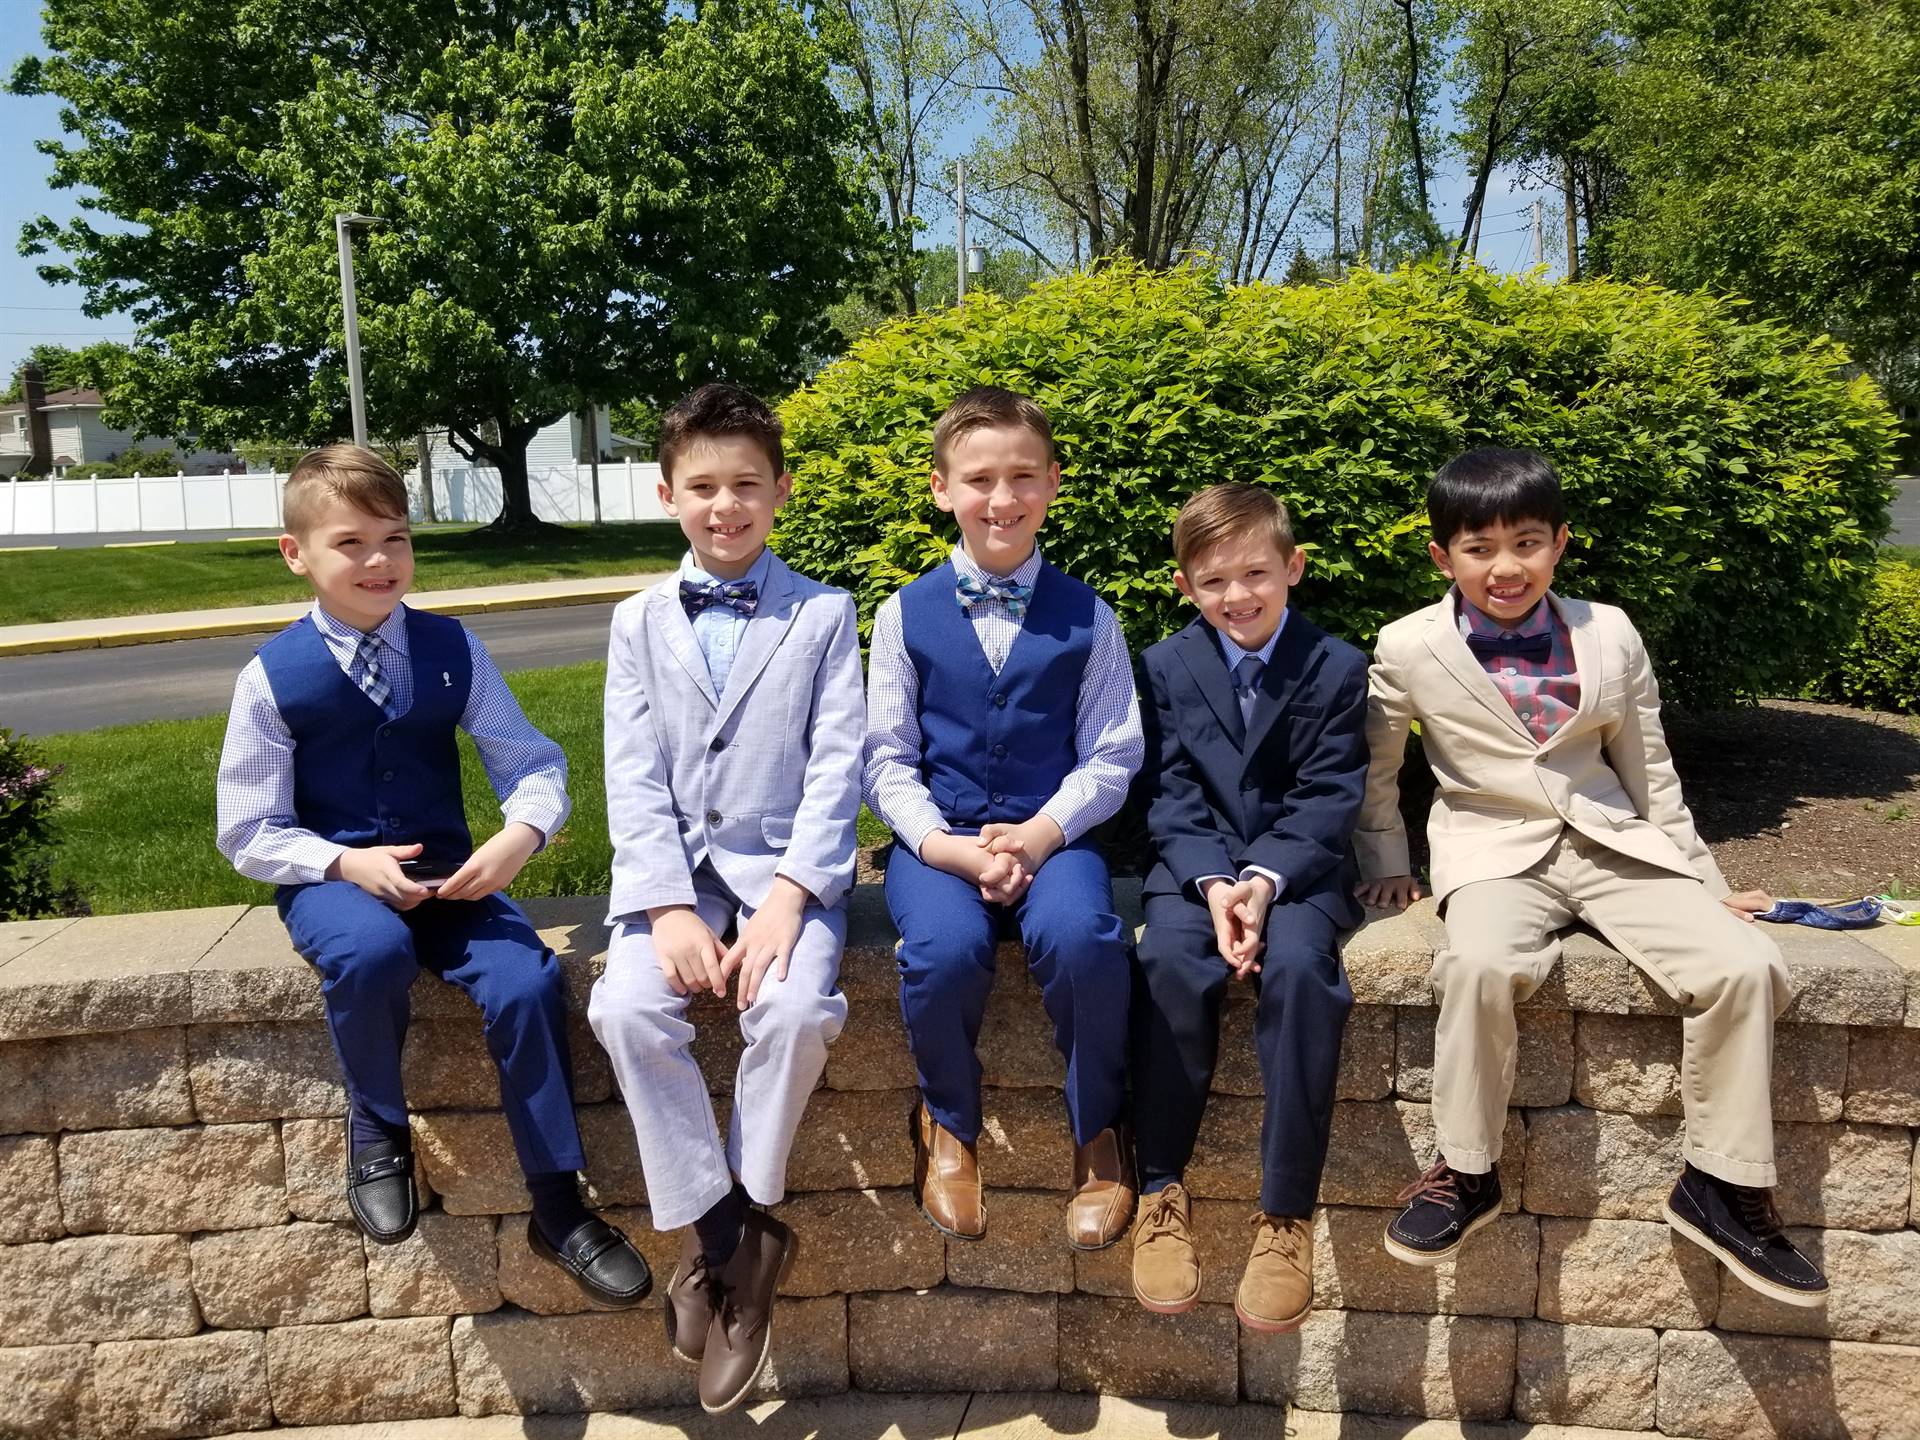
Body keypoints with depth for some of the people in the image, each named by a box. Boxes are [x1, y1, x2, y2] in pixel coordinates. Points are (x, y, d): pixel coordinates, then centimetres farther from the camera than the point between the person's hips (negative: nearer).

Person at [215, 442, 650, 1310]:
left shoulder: (451, 650, 1)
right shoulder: (274, 675, -5)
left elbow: (532, 762, 1)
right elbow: (248, 833, -2)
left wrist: (521, 833, -21)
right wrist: (347, 864, -19)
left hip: (445, 871, 2)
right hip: (330, 877, -2)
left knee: (527, 982, -25)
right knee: (373, 952, -37)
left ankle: (557, 1210, -6)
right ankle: (377, 1133, -5)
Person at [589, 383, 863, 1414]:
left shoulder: (823, 615, 6)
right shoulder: (640, 623, 11)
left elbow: (836, 768, -3)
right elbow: (633, 780, 2)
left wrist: (786, 897, -16)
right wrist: (670, 907, -12)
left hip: (787, 864, -2)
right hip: (674, 865, 2)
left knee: (795, 1009, -29)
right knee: (627, 1009, -25)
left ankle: (740, 1226, -4)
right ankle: (712, 1229, -7)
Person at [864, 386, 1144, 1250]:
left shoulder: (1086, 617, 6)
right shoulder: (905, 615, 6)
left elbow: (1110, 756, 2)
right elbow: (888, 759, 3)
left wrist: (1040, 835, -14)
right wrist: (944, 846, -14)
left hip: (1051, 834, 0)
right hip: (938, 837, 1)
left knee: (1080, 937, -32)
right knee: (943, 947, -31)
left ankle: (1097, 1138, -2)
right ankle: (949, 1127, 3)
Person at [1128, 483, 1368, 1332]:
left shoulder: (1337, 667, 2)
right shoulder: (1166, 667, 6)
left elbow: (1328, 799, -4)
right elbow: (1171, 795, 0)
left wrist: (1265, 879, -19)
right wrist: (1214, 883, -17)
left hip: (1299, 867, -1)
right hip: (1195, 865, 1)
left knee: (1299, 968, -32)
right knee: (1169, 962, -30)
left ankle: (1287, 1213, -21)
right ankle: (1160, 1193, -19)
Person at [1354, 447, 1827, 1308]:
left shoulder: (1609, 636, 4)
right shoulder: (1410, 649, -2)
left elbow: (1650, 772, 12)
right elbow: (1373, 767, 11)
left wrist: (1703, 881, 14)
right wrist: (1385, 867, 12)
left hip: (1612, 845, 3)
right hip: (1494, 852, -3)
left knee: (1743, 965, -19)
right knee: (1479, 965, -35)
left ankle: (1722, 1184, 0)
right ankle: (1466, 1171, -13)